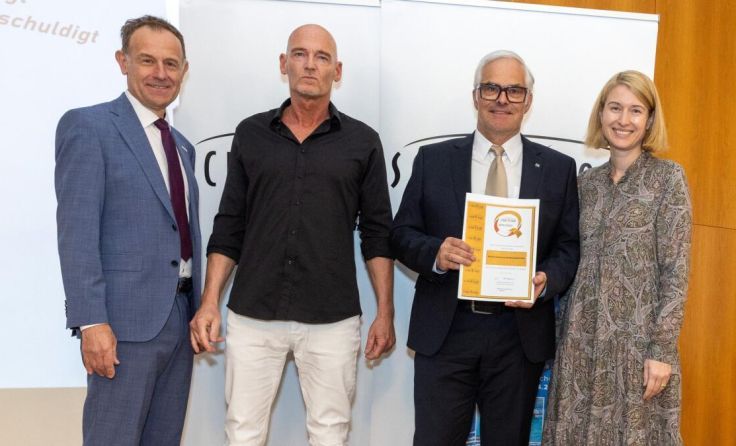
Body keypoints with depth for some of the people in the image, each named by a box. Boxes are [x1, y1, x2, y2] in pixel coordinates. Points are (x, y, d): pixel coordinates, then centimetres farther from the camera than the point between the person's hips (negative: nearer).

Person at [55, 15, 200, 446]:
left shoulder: (182, 145, 16)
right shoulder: (87, 126, -6)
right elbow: (77, 232, -13)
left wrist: (198, 311, 15)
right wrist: (91, 321, -19)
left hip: (181, 317, 7)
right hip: (126, 319, -7)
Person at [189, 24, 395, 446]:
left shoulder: (362, 141, 2)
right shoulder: (251, 134, 6)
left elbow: (377, 233, 4)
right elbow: (229, 227, 8)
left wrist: (386, 312, 0)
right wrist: (209, 302, 1)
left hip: (333, 319, -1)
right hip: (252, 315, 1)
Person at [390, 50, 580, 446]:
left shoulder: (558, 168, 6)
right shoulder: (433, 160, 4)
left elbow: (569, 246, 5)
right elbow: (402, 233, 3)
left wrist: (547, 280, -16)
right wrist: (435, 252, -17)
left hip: (521, 334, 1)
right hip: (444, 330, -1)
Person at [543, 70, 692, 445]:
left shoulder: (668, 177, -4)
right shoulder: (587, 181, 9)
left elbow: (675, 271, -8)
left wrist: (662, 349, -13)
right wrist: (566, 333, 8)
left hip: (638, 338, -4)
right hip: (582, 337, 4)